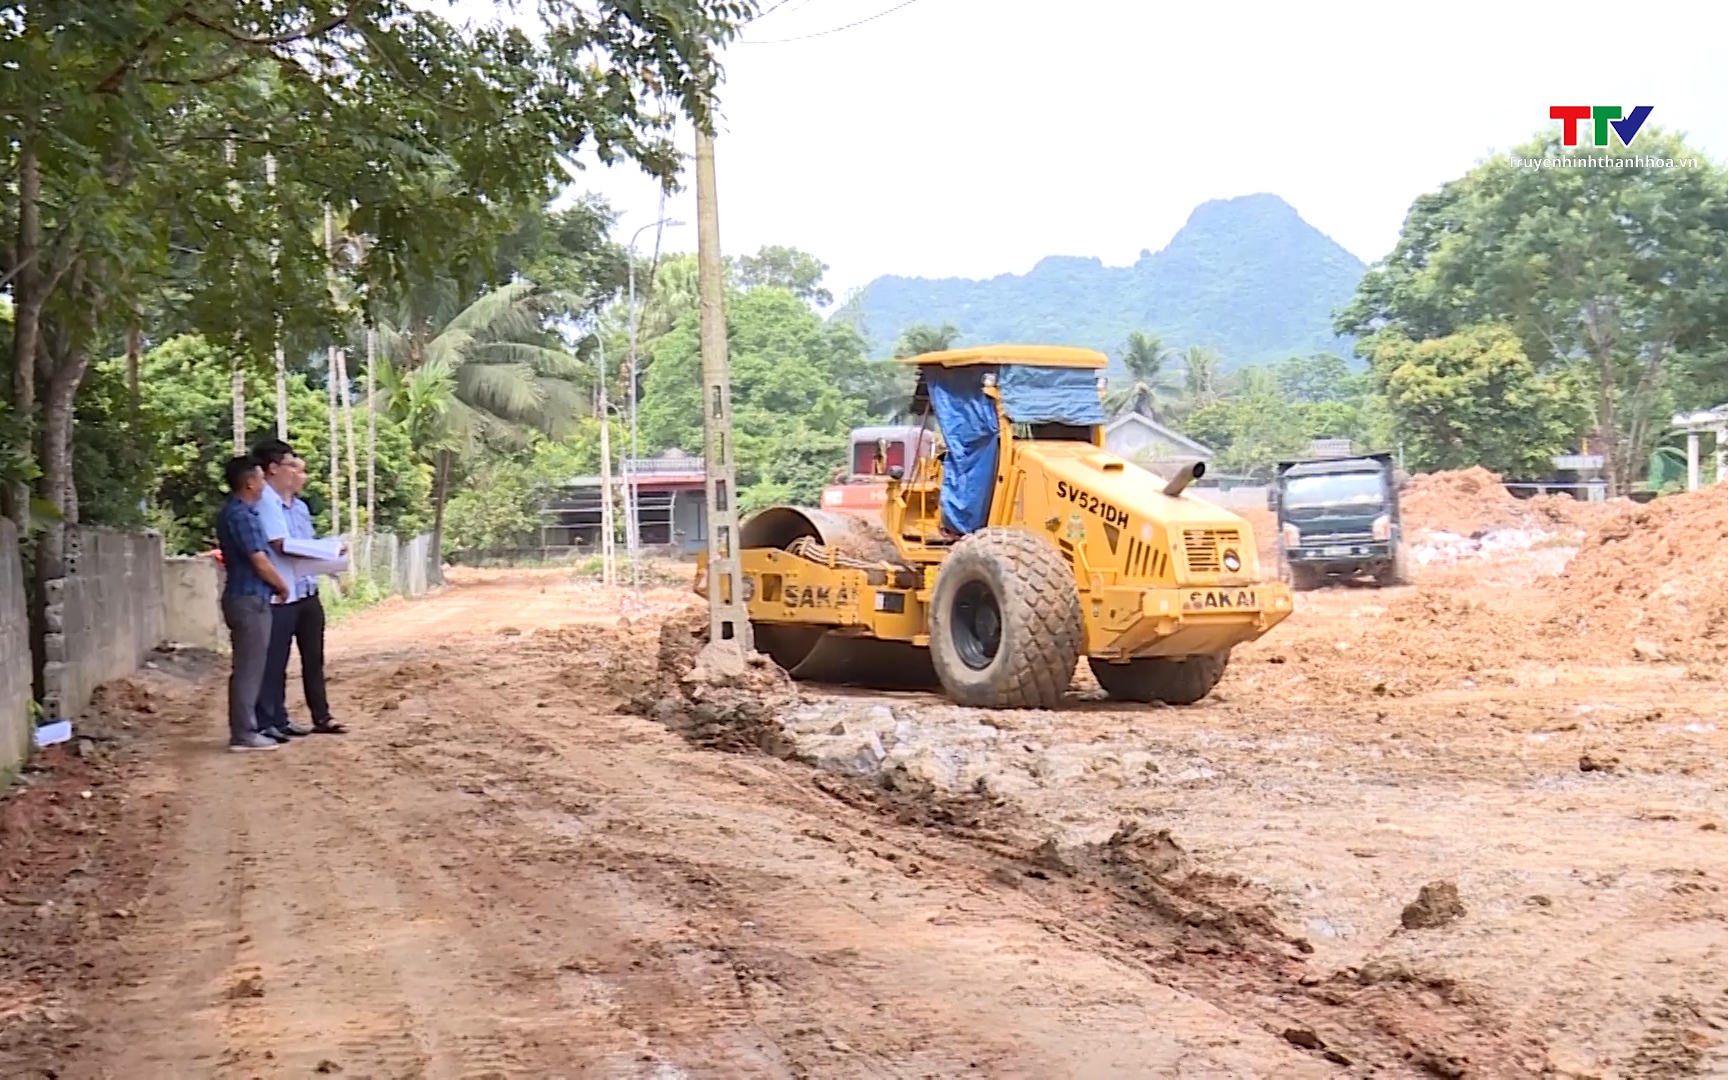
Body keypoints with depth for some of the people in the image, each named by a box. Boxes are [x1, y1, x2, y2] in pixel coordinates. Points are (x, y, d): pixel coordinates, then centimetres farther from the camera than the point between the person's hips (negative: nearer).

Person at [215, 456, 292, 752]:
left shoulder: (231, 512, 14)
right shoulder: (241, 515, -17)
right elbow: (260, 562, -19)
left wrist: (274, 585, 22)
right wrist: (282, 587, -3)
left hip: (241, 597, 10)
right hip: (250, 599, -10)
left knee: (246, 668, 13)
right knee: (249, 669, -6)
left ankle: (243, 730, 18)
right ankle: (244, 734, -3)